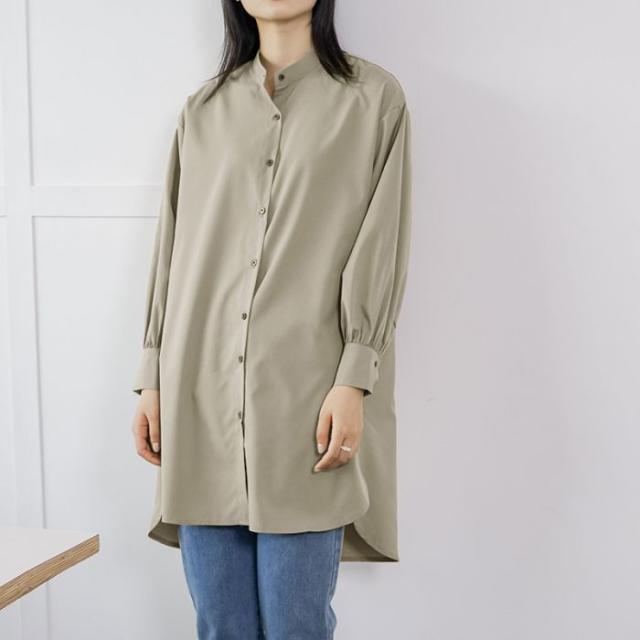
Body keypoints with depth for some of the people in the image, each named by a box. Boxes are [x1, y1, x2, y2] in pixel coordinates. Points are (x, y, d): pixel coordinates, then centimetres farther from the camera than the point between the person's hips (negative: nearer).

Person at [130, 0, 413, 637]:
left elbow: (379, 252, -3)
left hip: (305, 400, -3)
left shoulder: (373, 97, 4)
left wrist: (352, 382, -11)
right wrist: (152, 380, 9)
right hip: (201, 399, 4)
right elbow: (172, 249, 14)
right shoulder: (202, 109, 15)